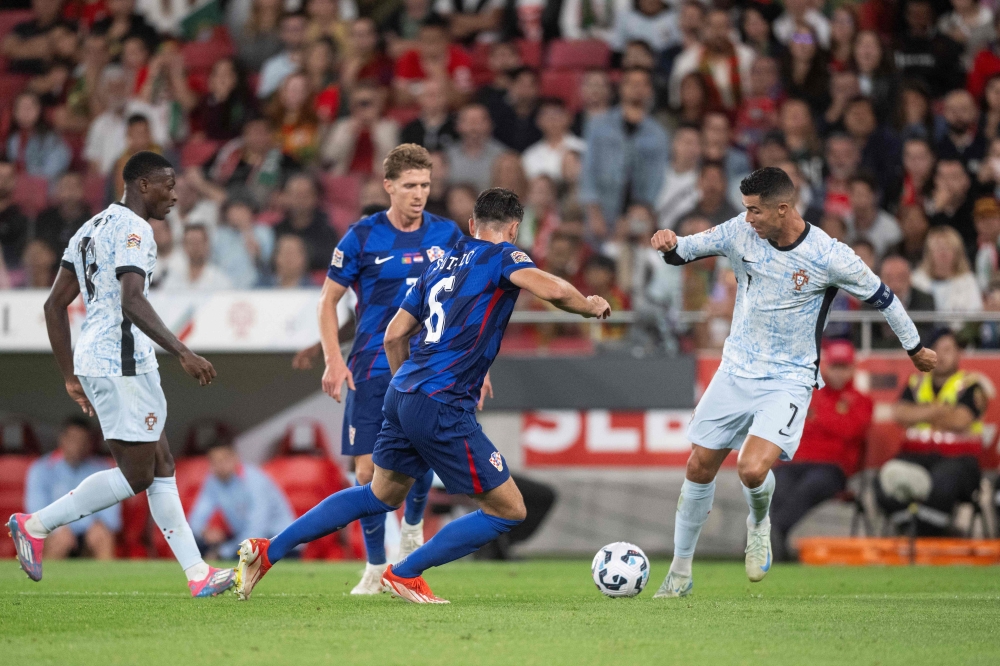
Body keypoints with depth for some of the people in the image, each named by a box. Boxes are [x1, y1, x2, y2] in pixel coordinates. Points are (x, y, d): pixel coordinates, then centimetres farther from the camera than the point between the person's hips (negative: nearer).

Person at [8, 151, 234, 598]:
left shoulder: (92, 228, 19)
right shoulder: (132, 230, -11)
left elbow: (54, 305, 20)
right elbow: (132, 302, -25)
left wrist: (72, 377, 22)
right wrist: (182, 353, -29)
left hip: (94, 362, 10)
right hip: (122, 363, -10)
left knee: (161, 467, 9)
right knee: (136, 476, -5)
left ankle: (197, 574, 7)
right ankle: (36, 525, -2)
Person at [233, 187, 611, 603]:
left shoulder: (441, 263, 18)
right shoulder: (501, 256, -3)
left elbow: (394, 334, 22)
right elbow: (550, 289, -23)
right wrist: (589, 306, -4)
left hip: (402, 395, 8)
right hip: (443, 409, -8)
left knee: (382, 495, 28)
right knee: (509, 510, 1)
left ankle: (267, 551, 25)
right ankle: (405, 574, 7)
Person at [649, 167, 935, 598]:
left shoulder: (829, 257, -17)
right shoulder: (741, 232, -7)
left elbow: (881, 296, -2)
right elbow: (687, 250, 4)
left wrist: (915, 350, 11)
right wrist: (670, 245, -22)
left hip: (789, 380, -4)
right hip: (736, 370, 4)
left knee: (752, 470, -24)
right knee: (699, 466, 5)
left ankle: (759, 523, 13)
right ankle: (680, 573, 22)